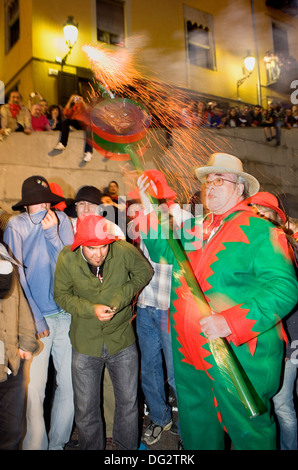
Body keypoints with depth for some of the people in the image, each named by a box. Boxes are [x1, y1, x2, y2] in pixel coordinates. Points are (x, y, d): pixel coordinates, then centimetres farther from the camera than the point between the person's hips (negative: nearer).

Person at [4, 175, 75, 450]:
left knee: (70, 383, 9)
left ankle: (58, 443, 29)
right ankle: (35, 445, 21)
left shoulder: (62, 220, 4)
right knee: (33, 388, -2)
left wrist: (52, 233, -14)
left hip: (66, 314, 3)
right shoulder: (16, 226, -3)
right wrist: (35, 319, -8)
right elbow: (15, 275, -5)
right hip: (35, 316, -2)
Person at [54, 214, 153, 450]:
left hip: (122, 340, 0)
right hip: (85, 343, 0)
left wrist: (120, 298, -13)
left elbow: (145, 272, -1)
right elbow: (62, 295, -3)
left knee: (129, 403, 17)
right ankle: (91, 447, 43)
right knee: (86, 411, 14)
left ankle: (127, 448, 43)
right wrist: (91, 309, -19)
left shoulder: (124, 250, -19)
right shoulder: (67, 258, -16)